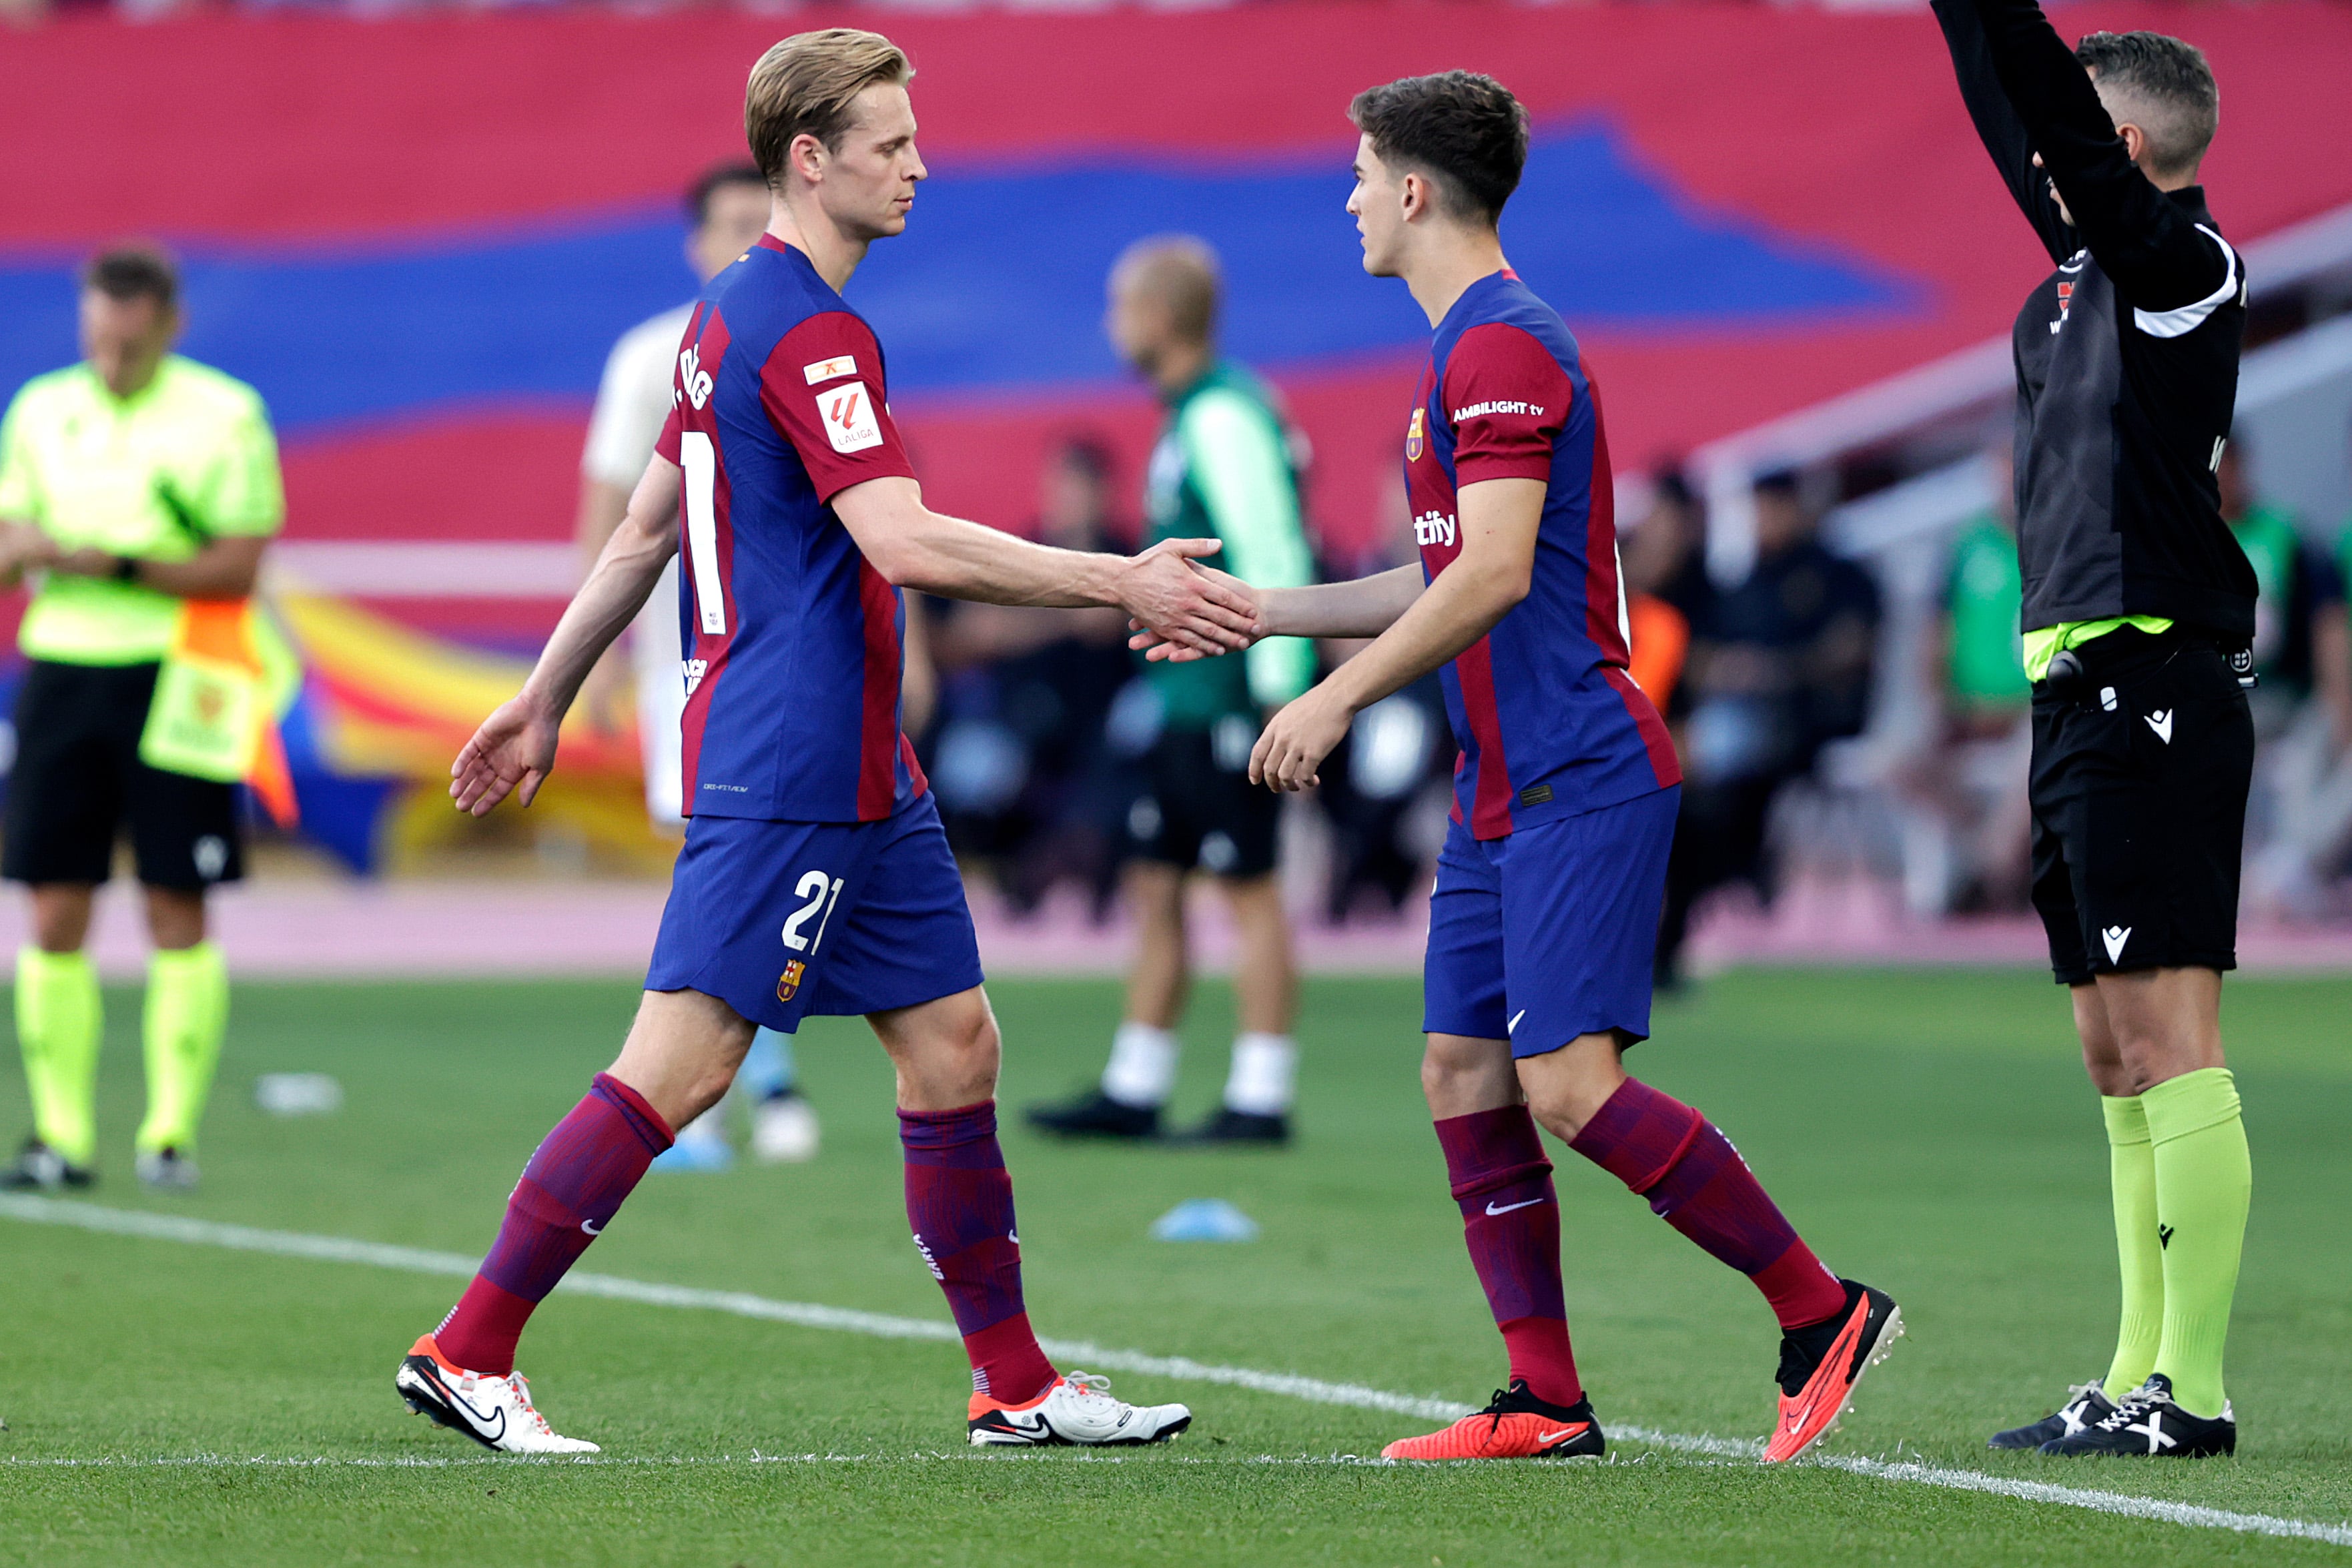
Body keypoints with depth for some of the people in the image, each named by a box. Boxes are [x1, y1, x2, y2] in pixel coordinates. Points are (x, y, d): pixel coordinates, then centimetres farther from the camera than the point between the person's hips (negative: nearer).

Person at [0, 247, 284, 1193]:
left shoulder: (225, 415, -3)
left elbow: (237, 568, -9)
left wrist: (115, 564, -18)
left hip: (172, 678, -3)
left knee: (177, 914, -2)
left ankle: (172, 1132, 3)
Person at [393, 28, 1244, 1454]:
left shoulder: (733, 318, 16)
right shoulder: (807, 330, -15)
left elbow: (643, 534, 22)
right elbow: (904, 545, -25)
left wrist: (545, 702, 27)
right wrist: (1122, 584, -23)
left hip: (855, 777, 11)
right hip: (788, 771, -11)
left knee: (954, 1043, 9)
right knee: (681, 1065, -9)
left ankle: (1017, 1384, 12)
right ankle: (468, 1352, -6)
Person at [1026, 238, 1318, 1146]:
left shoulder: (1224, 416, -15)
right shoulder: (1192, 413, 16)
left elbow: (1273, 557, -21)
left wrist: (1279, 695, -23)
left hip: (1228, 702, -10)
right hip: (1188, 698, 10)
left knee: (1247, 887, -5)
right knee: (1153, 885, 12)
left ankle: (1261, 1101, -2)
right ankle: (1133, 1092, 17)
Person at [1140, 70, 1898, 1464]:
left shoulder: (1503, 345, -13)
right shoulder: (1471, 348, 19)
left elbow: (1495, 573, -23)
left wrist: (1339, 697, -19)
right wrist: (1262, 610, 28)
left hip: (1580, 778, -10)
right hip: (1508, 788, 10)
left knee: (1569, 1085, -16)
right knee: (1465, 1077, 5)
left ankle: (1824, 1314, -8)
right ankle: (1547, 1402, 7)